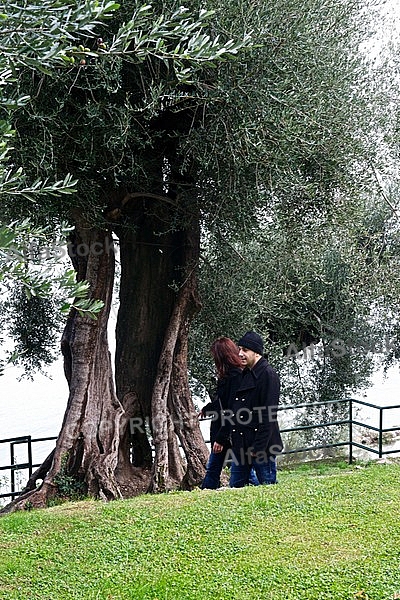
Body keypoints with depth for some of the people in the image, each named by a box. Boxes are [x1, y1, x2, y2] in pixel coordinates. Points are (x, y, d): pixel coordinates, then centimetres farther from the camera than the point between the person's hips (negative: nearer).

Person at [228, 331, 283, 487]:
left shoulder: (268, 375, -12)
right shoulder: (244, 375, 15)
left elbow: (268, 415, -17)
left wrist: (258, 447, -19)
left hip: (261, 446, -8)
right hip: (241, 447, 9)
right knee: (235, 487, 10)